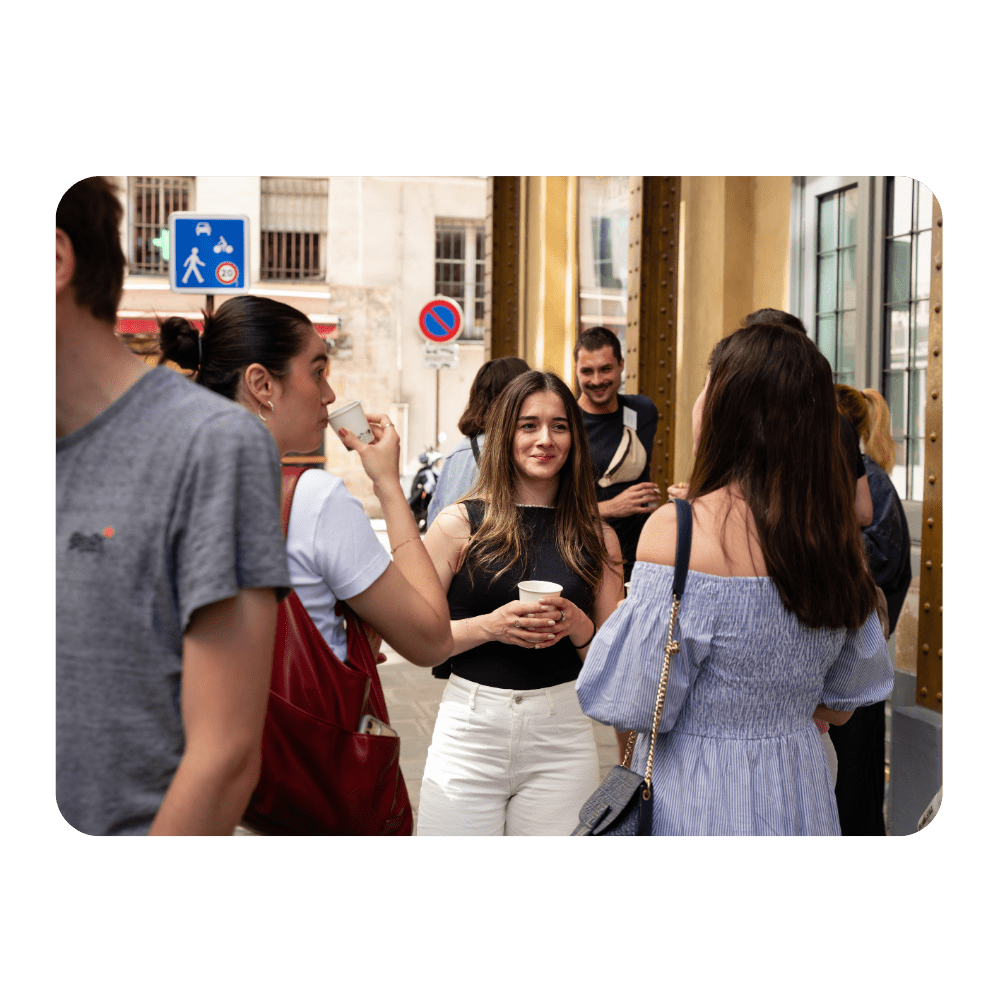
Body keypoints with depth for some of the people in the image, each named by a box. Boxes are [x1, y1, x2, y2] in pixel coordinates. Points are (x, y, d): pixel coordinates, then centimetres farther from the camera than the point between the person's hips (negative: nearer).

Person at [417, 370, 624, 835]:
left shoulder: (597, 537, 7)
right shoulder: (459, 523, 0)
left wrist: (579, 629, -10)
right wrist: (489, 626, -16)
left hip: (561, 733, 2)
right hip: (470, 731, -1)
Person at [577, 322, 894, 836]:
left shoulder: (677, 528, -21)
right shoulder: (837, 532, -2)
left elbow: (634, 705, -17)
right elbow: (840, 706, 7)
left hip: (695, 801, -5)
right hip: (803, 797, 5)